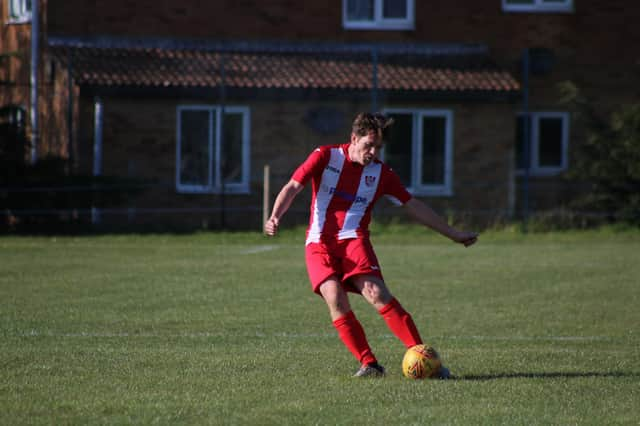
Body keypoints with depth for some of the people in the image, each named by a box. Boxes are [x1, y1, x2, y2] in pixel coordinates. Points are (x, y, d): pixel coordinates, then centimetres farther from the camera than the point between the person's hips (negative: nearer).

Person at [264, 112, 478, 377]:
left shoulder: (381, 173, 7)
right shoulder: (325, 157, 2)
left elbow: (413, 206, 14)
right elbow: (292, 188, -1)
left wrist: (453, 234, 14)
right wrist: (274, 217, -20)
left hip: (354, 240, 0)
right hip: (319, 243, 0)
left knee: (376, 293, -23)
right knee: (334, 297, -24)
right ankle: (368, 363, -21)